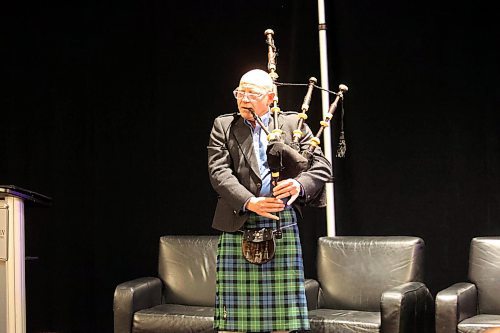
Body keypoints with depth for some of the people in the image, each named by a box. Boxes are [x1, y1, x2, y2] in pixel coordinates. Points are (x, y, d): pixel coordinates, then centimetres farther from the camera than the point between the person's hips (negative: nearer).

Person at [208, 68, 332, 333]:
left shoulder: (293, 123, 11)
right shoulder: (223, 126, 11)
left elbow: (322, 167, 4)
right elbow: (219, 172, -3)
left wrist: (299, 184, -18)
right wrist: (249, 202, -18)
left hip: (283, 225, 0)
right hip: (238, 226, 0)